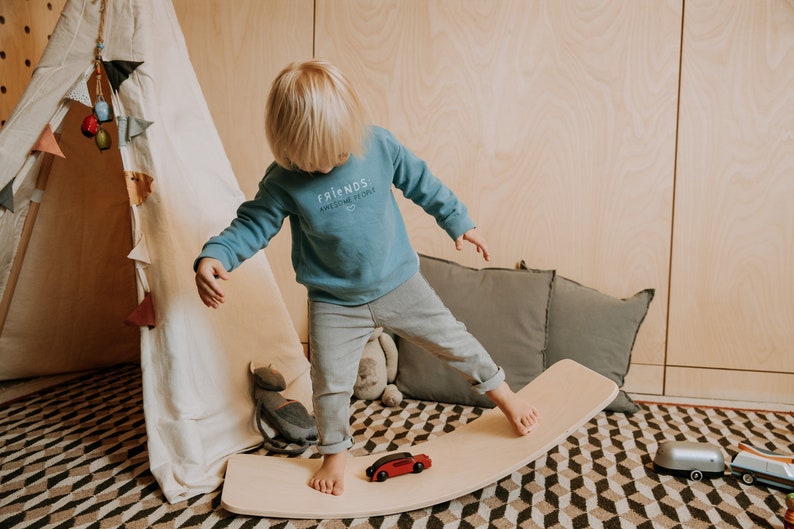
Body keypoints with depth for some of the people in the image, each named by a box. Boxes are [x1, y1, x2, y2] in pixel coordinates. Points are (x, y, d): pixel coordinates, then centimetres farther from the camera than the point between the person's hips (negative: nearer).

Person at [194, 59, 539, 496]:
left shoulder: (379, 145, -13)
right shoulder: (283, 182, -16)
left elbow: (421, 183, 0)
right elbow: (252, 225, -11)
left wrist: (458, 222, 6)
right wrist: (213, 256, -30)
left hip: (398, 284, 1)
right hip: (334, 302, 0)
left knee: (453, 340, 10)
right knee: (330, 383, 8)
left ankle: (504, 396, 35)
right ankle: (334, 455, 35)